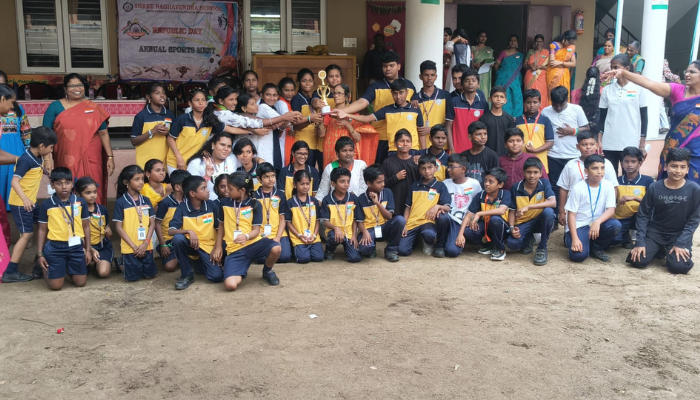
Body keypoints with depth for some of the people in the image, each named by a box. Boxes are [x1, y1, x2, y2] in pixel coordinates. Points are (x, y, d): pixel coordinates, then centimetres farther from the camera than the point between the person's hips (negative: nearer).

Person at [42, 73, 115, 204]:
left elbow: (103, 133, 8)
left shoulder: (94, 108, 9)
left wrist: (110, 157, 2)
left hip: (90, 160, 1)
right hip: (66, 161, 0)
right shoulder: (55, 107, 6)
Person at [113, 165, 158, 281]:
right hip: (130, 248, -4)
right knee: (133, 277, 1)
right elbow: (119, 228, -8)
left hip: (146, 246, 4)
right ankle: (122, 262, 30)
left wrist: (146, 243, -10)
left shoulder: (146, 201, 4)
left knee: (149, 275, 8)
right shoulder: (120, 202, -8)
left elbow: (152, 223, 4)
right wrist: (134, 246, -13)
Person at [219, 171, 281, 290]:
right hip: (234, 249, 0)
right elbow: (221, 226, 18)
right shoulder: (225, 203, 7)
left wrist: (246, 236, -27)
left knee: (276, 249, -34)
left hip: (253, 242, 0)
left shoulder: (255, 204, -2)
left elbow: (256, 230, -5)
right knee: (230, 285, -25)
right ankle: (241, 271, 13)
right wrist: (218, 247, 12)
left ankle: (267, 271, 2)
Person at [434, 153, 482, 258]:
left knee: (452, 251, -25)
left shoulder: (474, 184, 3)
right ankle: (440, 246, -10)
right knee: (442, 216, -37)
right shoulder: (446, 183, 6)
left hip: (462, 223, -2)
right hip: (448, 219, 2)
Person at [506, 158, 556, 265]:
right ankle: (529, 239, 13)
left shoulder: (544, 183, -11)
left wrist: (528, 207, -36)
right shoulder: (516, 188, -8)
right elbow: (512, 210, 0)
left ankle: (542, 248, -14)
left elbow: (553, 203, -28)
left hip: (540, 220, 0)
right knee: (512, 243, -28)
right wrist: (512, 228, -18)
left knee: (548, 211, -36)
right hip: (523, 223, 1)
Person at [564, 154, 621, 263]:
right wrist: (575, 238, -21)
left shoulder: (608, 186, -4)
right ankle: (569, 238, 9)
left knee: (615, 225, -27)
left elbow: (611, 210, -11)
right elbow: (571, 215, -12)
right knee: (579, 255, -26)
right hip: (579, 226, -4)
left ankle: (597, 247, 0)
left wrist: (597, 222, -32)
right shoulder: (578, 188, -12)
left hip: (597, 224, 4)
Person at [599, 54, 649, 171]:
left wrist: (642, 144, -3)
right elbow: (602, 117, 9)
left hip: (631, 144, -2)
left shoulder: (638, 89, 0)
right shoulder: (607, 90, 7)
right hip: (609, 144, 2)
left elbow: (644, 117, 1)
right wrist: (599, 141, 2)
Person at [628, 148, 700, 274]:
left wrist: (680, 243, -15)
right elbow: (643, 215, -3)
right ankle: (659, 250, 16)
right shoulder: (654, 188, -9)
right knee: (637, 261, -16)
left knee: (679, 267, -25)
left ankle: (670, 251, 11)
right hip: (655, 231, 1)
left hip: (680, 234, -1)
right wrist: (640, 242, -11)